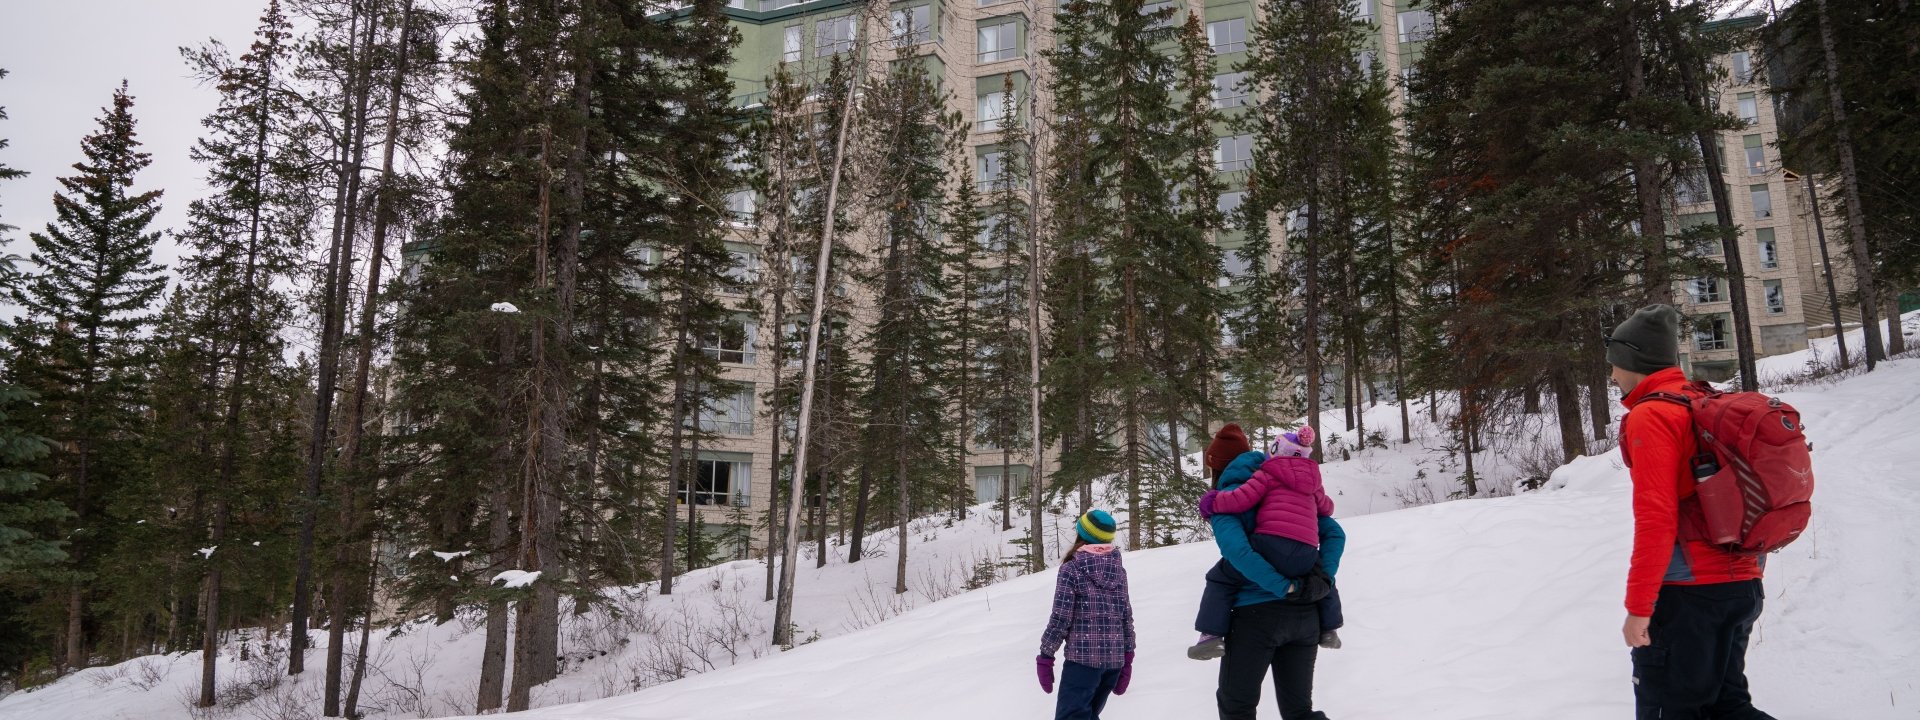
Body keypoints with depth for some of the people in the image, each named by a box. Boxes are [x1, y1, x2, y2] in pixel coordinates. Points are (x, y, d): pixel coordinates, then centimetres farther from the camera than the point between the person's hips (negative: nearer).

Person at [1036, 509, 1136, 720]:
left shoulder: (1071, 568, -7)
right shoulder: (1118, 569, 9)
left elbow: (1061, 616, -11)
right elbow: (1127, 616, 10)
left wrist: (1045, 656, -4)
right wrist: (1127, 658, 16)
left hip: (1083, 656, -6)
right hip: (1115, 656, 6)